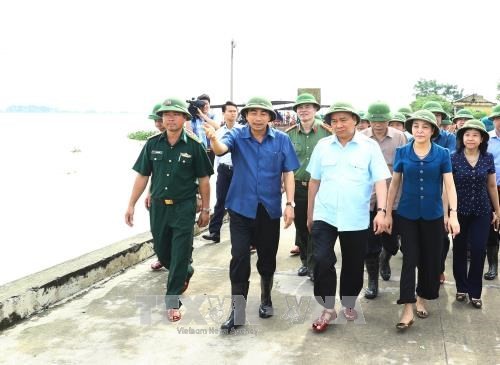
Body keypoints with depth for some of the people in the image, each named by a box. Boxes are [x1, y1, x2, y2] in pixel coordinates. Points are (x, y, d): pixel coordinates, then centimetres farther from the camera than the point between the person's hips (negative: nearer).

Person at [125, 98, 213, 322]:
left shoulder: (193, 146, -7)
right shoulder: (153, 144, 1)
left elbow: (203, 179, -2)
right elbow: (142, 176, 6)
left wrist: (205, 209, -1)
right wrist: (131, 205, 4)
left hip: (184, 207, -4)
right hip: (158, 206, 4)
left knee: (179, 255, -1)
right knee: (162, 252, 16)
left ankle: (172, 301, 11)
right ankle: (185, 273, 45)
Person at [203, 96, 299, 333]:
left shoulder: (281, 140, -2)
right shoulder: (237, 136, -5)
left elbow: (288, 173, 0)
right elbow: (221, 149, -26)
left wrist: (290, 204, -6)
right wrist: (214, 138, -49)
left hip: (270, 209, 1)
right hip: (241, 208, -1)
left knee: (267, 258, 14)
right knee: (239, 258, -5)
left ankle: (266, 298, 37)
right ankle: (237, 311, 5)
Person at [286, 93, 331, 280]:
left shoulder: (327, 132, -5)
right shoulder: (290, 134, 3)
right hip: (297, 187, 3)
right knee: (300, 227, 13)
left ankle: (314, 266, 12)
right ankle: (305, 262, 30)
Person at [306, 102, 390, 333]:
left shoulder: (370, 146, -3)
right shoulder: (322, 146, 4)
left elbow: (380, 181, -7)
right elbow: (314, 181, 10)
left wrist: (381, 211, -19)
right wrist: (309, 214, 13)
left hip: (356, 219, -1)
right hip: (325, 215, 1)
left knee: (353, 265, 12)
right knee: (322, 260, -11)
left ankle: (348, 304, 35)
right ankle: (328, 308, 7)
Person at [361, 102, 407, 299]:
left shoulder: (399, 137, -2)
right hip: (368, 197, -1)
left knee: (391, 242, 11)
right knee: (370, 244, 5)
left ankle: (384, 258, 45)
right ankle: (373, 281, 20)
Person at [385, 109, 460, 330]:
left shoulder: (442, 154, -3)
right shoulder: (402, 152, -2)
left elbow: (449, 186, -5)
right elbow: (394, 184, 3)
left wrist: (453, 214, -15)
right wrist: (388, 213, 4)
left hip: (433, 215, 1)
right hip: (407, 214, -1)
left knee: (431, 259, 8)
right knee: (410, 259, -2)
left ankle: (421, 299, 28)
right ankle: (408, 309, -1)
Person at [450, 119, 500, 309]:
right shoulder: (453, 158, -7)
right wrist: (445, 213, -7)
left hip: (481, 212, 1)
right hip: (459, 210, -1)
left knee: (478, 250, -2)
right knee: (460, 250, 9)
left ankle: (474, 292, 13)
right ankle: (461, 288, 26)